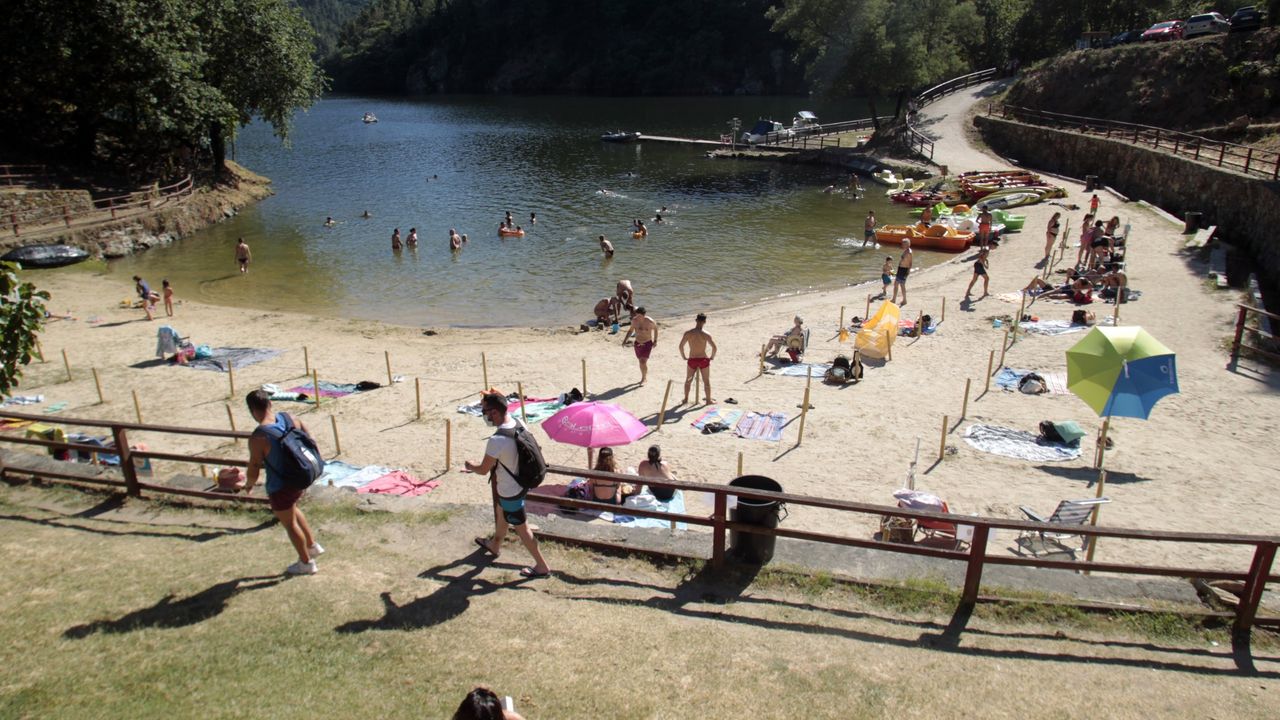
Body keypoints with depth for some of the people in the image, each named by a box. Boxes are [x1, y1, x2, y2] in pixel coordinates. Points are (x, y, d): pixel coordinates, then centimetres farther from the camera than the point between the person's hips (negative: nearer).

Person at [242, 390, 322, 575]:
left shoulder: (257, 438, -26)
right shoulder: (289, 418, -8)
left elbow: (253, 470, -18)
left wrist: (249, 485, 4)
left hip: (280, 488, -7)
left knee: (290, 524, 16)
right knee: (292, 509, 33)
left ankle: (306, 563, 32)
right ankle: (312, 545, 41)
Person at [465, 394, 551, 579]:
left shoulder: (497, 440, -34)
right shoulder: (518, 424, -9)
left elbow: (483, 470, -20)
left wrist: (470, 466, 2)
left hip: (510, 491, -8)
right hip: (520, 483, 9)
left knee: (521, 529, 9)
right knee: (500, 512, 31)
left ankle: (542, 567, 22)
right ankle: (495, 545, 56)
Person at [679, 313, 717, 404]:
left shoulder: (688, 333, -8)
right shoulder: (706, 334, -12)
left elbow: (681, 346, -8)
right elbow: (714, 347, -14)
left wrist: (684, 356, 6)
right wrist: (712, 357, 3)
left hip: (692, 360, 1)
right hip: (703, 359, -1)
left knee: (688, 380, 19)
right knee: (706, 381, 13)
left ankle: (686, 399, 27)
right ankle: (708, 400, 21)